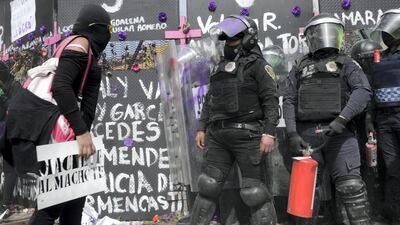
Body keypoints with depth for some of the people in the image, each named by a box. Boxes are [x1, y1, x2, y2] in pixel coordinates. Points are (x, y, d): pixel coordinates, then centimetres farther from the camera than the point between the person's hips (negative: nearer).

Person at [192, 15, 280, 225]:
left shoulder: (258, 65, 0)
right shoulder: (220, 68, 20)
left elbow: (271, 101, -8)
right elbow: (209, 101, 22)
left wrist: (269, 132, -17)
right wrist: (202, 128, 15)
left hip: (246, 135, -6)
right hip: (218, 136, 6)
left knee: (253, 190, -2)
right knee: (208, 186, 8)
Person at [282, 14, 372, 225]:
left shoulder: (345, 63, 12)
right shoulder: (299, 67, 18)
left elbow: (363, 91, -5)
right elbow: (289, 101, 10)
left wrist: (342, 119, -20)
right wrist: (292, 133, -4)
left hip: (338, 132, -2)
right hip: (306, 133, 2)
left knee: (350, 187, -9)